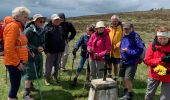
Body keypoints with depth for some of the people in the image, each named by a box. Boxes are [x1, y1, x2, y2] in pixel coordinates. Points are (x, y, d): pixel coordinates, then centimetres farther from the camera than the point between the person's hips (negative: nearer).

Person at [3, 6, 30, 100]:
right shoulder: (13, 26, -16)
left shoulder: (19, 27, 14)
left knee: (16, 84, 17)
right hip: (14, 63, -9)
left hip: (18, 62, 9)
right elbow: (9, 47, -23)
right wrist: (17, 63, -19)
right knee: (15, 85, -2)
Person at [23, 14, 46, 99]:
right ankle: (26, 94, -3)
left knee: (36, 72, 18)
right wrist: (35, 49, -20)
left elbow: (43, 42, 14)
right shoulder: (29, 30, -16)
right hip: (30, 55, -8)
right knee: (29, 73, -9)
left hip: (38, 54, 8)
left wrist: (42, 47, -8)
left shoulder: (41, 31, 7)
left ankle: (30, 84, 41)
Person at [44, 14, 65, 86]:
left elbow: (63, 39, 16)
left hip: (59, 51, 5)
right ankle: (47, 78, 21)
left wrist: (62, 49, 11)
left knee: (57, 65, 15)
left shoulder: (60, 28, 10)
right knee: (49, 66, 5)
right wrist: (46, 51, -17)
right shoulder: (47, 28, -9)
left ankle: (55, 76, 32)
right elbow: (45, 40, -13)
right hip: (51, 51, -5)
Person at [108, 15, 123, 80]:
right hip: (109, 50, 3)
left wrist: (118, 45, -18)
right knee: (109, 64, 16)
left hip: (116, 51, -3)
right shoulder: (109, 28, 2)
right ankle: (109, 75, 37)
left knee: (116, 65, 9)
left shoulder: (121, 28, -6)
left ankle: (115, 78, 24)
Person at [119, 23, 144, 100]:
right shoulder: (123, 36, 6)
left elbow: (140, 49, -20)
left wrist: (128, 51, -22)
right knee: (123, 77, 17)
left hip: (131, 61, -7)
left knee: (128, 78, -8)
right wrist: (122, 51, 4)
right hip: (123, 61, 7)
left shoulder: (135, 36, -16)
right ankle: (126, 92, 41)